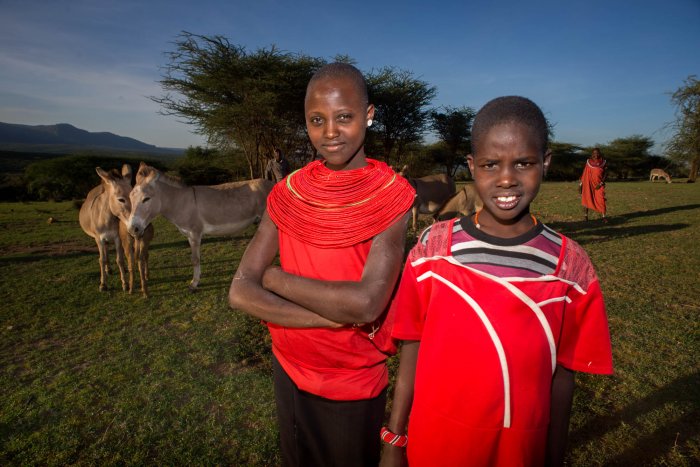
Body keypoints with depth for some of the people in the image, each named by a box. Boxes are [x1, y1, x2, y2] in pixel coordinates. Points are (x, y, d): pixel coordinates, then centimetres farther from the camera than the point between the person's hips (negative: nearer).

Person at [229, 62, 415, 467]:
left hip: (354, 384, -3)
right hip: (289, 370, 4)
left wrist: (274, 277, -17)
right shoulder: (289, 193, -7)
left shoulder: (391, 194, -17)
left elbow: (367, 303, -28)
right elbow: (241, 292, -14)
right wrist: (336, 317, -24)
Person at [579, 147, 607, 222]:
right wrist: (580, 184, 3)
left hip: (598, 185, 0)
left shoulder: (603, 162, 2)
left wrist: (601, 184, -10)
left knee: (601, 200, -9)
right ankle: (585, 216, 9)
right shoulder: (588, 162, 1)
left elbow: (605, 174, 2)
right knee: (587, 199, 0)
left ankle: (604, 217, -8)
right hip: (588, 184, 0)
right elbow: (584, 174, 5)